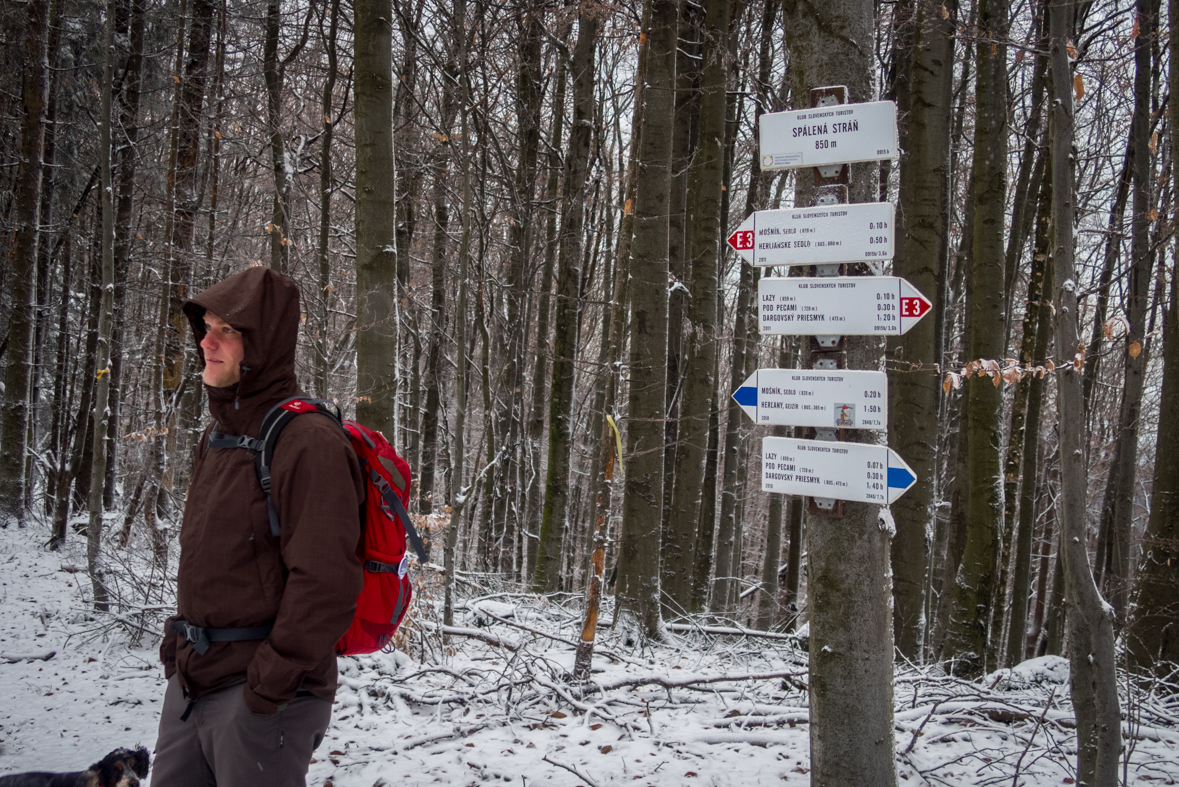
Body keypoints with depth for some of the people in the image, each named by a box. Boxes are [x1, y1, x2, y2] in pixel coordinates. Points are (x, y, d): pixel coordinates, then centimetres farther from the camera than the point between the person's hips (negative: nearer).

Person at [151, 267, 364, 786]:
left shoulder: (309, 444, -18)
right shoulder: (217, 437, 11)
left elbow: (325, 583, -23)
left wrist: (269, 683, -19)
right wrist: (182, 639, 15)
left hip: (264, 691, -8)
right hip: (192, 678, 8)